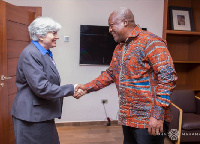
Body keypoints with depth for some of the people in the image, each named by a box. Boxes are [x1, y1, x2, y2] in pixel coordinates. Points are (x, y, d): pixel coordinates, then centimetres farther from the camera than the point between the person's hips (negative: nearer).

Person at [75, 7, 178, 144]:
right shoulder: (119, 49, 14)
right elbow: (110, 74, 21)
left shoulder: (150, 42, -14)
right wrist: (88, 87, 10)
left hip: (148, 119, -8)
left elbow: (168, 77, -20)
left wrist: (158, 115, -23)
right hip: (127, 118, 8)